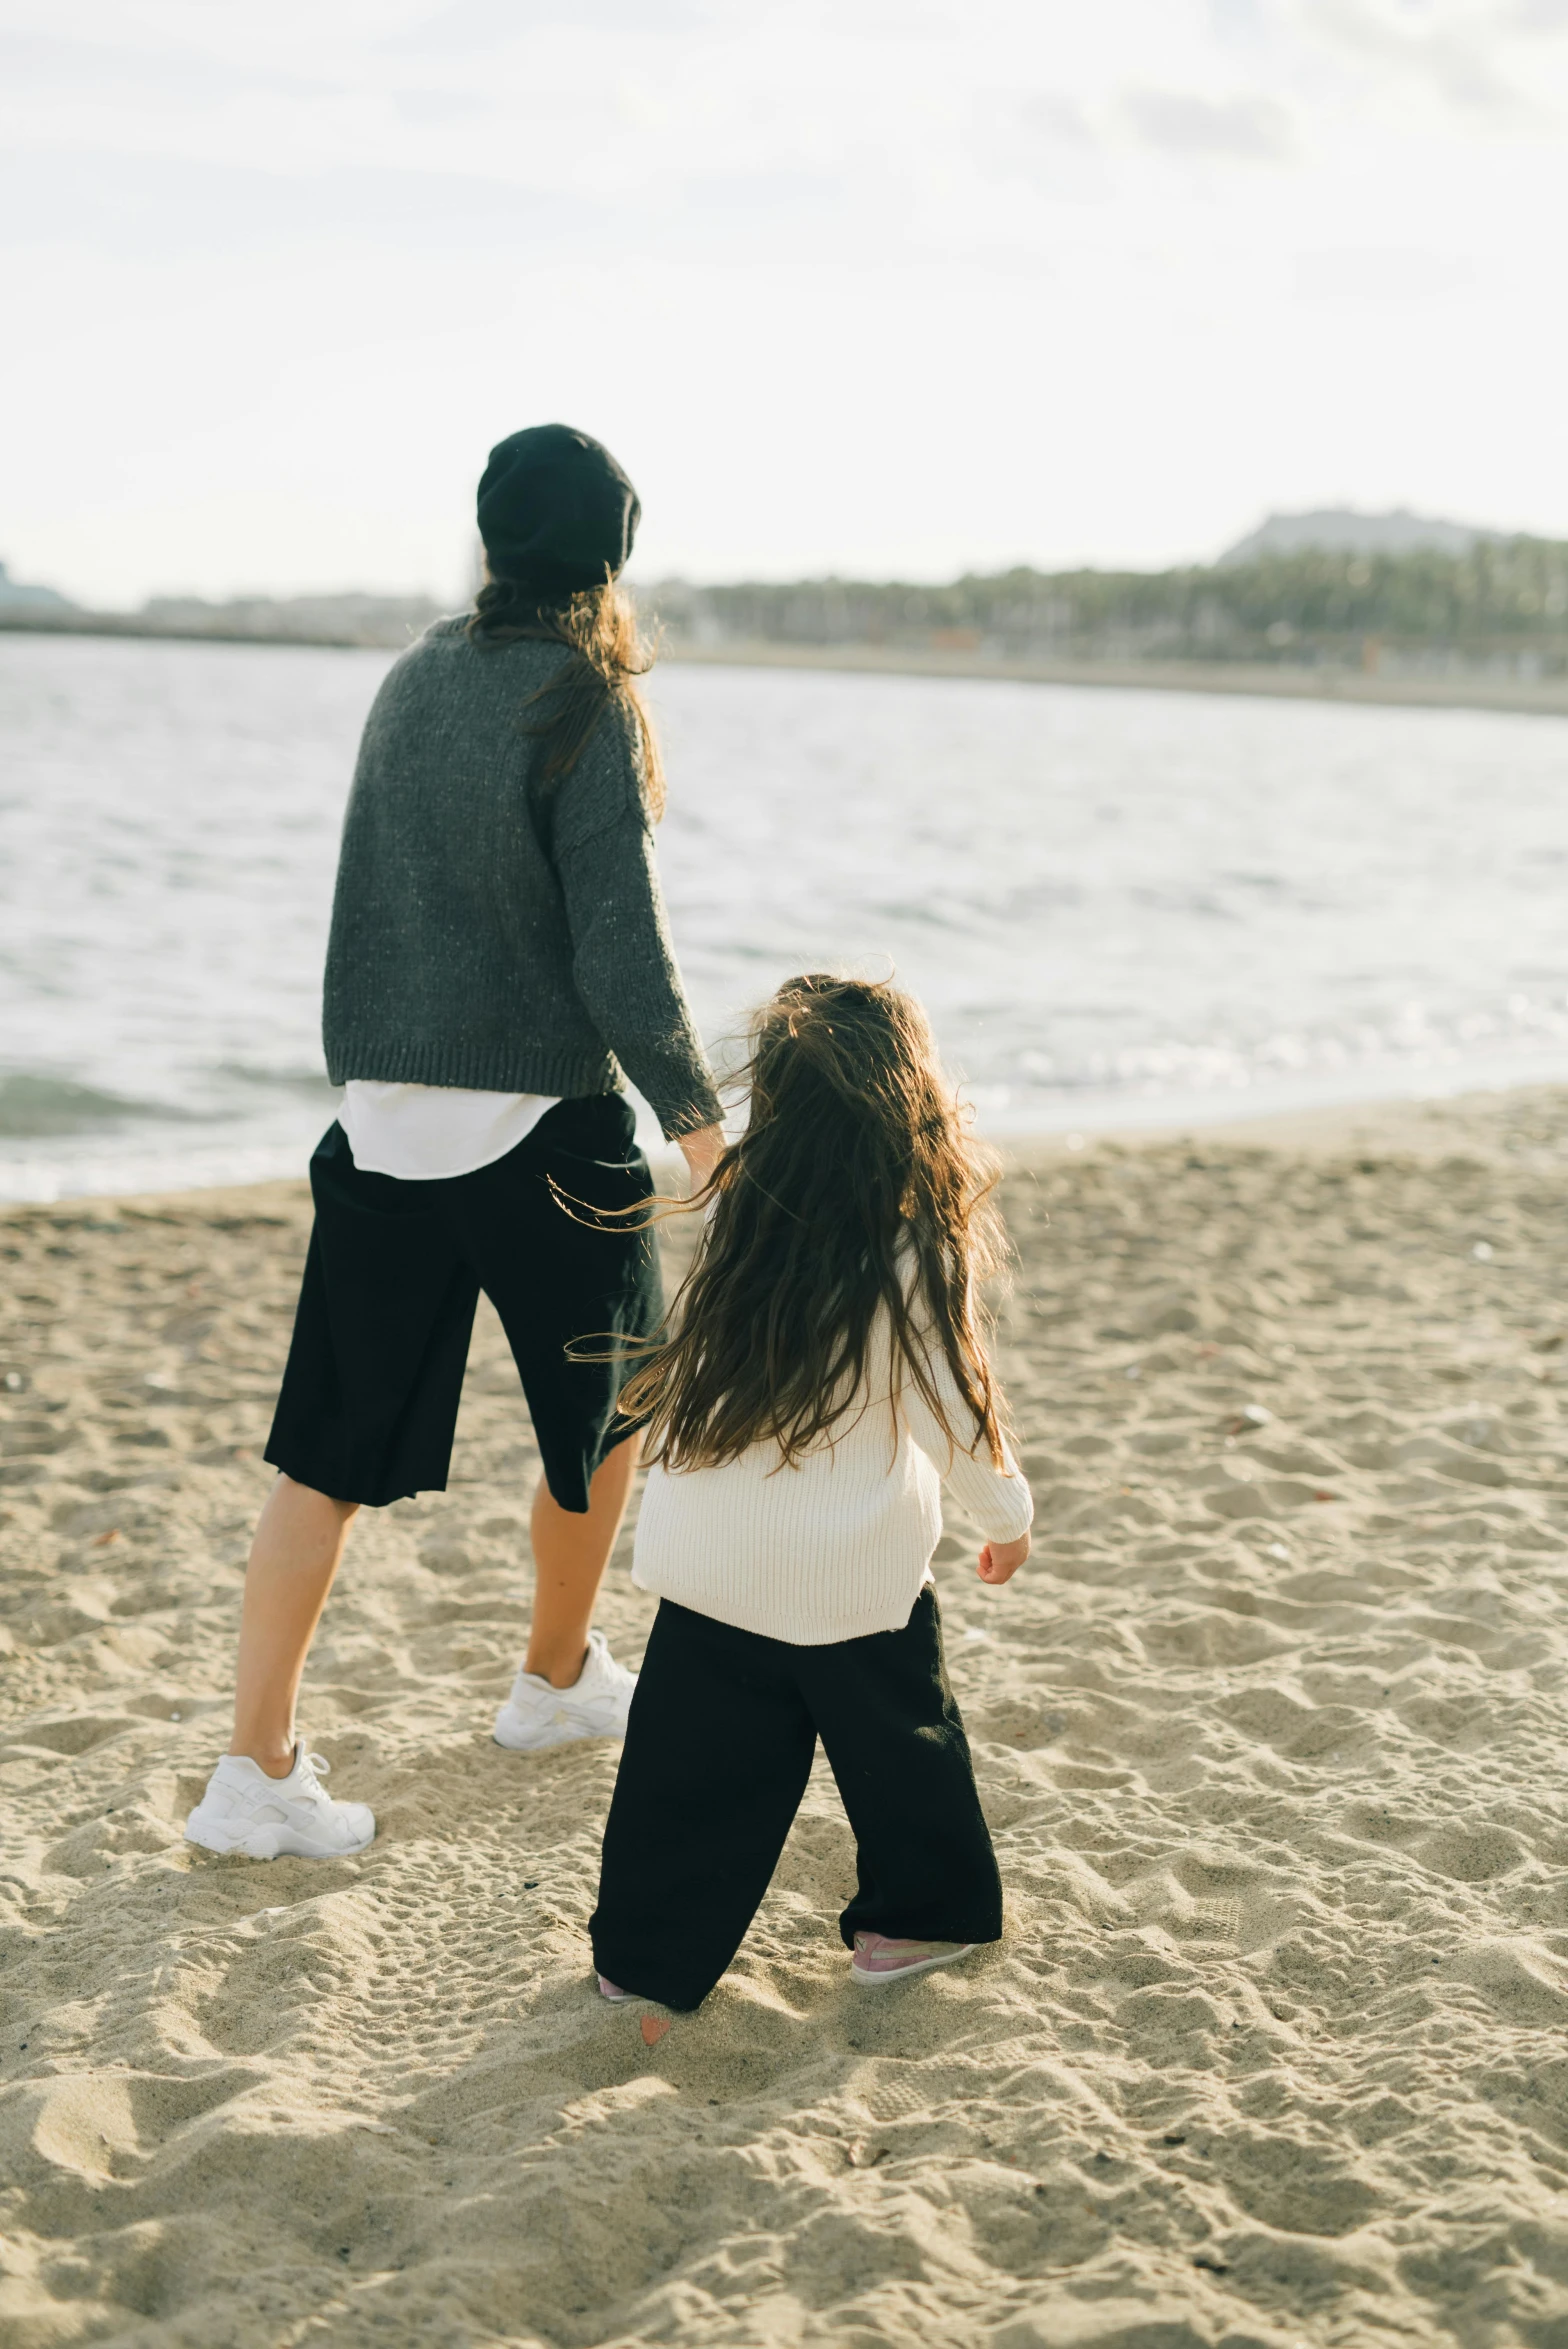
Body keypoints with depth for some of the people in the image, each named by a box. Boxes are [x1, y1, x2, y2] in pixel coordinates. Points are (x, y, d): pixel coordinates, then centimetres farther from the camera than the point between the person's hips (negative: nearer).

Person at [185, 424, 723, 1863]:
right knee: (606, 1409, 19)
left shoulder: (416, 678, 7)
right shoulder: (584, 705, -12)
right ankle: (559, 1680, 36)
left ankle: (256, 1770, 6)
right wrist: (698, 1118, -7)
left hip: (383, 1111, 5)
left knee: (334, 1452, 7)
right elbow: (620, 949, -16)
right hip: (540, 1122, -5)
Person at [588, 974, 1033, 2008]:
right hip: (855, 1574, -3)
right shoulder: (913, 1263, -16)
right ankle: (912, 1919, 34)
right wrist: (1009, 1513, 9)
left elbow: (685, 1376, 5)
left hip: (712, 1565, 3)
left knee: (699, 1763, 14)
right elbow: (954, 1416, -7)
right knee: (901, 1739, 19)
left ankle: (646, 1955, 22)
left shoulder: (740, 1229, -7)